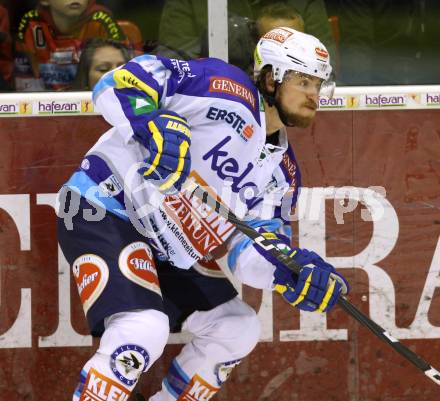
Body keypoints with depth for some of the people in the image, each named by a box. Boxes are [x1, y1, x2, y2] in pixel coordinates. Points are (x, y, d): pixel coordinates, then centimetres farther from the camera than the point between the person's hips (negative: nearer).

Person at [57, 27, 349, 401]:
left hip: (163, 253, 10)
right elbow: (119, 83, -21)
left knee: (239, 328, 15)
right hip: (101, 214, -10)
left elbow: (251, 248, 4)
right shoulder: (225, 88, -15)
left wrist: (298, 272, -15)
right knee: (144, 329, -30)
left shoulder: (282, 171, 9)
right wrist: (154, 126, -39)